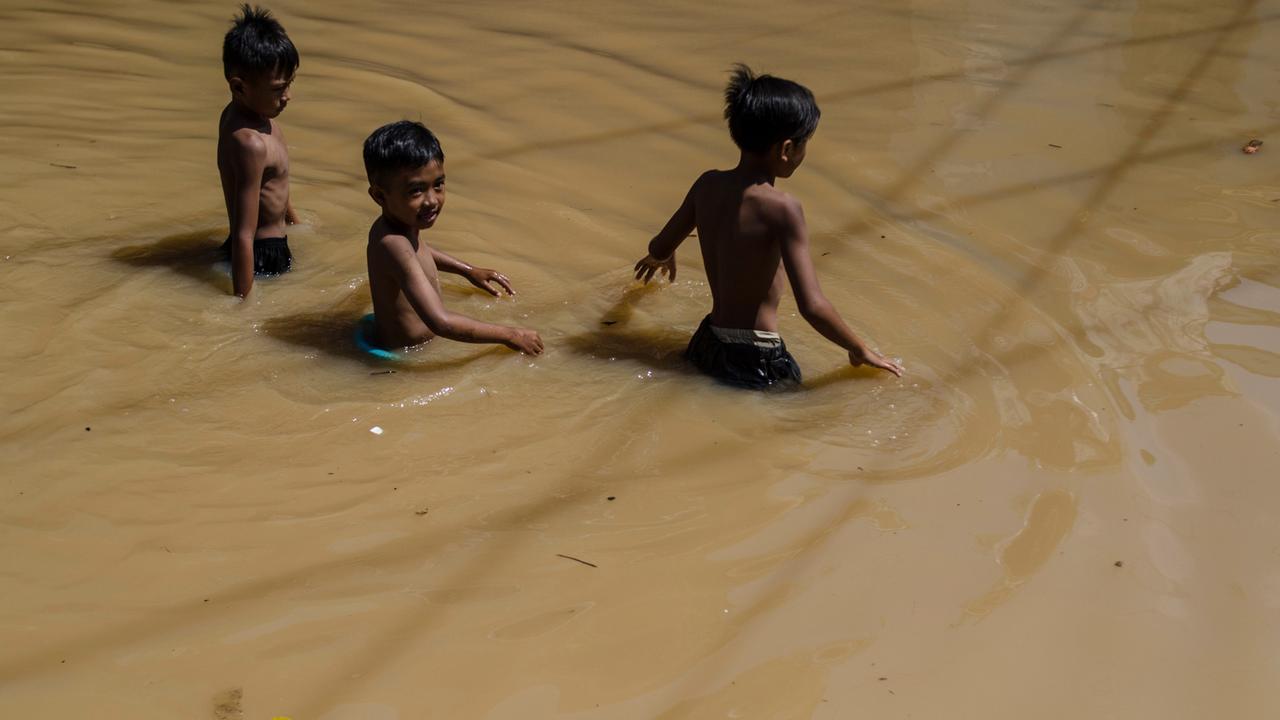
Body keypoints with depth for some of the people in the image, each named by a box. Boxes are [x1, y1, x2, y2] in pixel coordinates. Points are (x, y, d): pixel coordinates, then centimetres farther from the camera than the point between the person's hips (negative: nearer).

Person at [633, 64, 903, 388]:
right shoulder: (781, 208, -18)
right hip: (757, 363, -7)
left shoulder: (707, 185, 2)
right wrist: (860, 350, -4)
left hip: (706, 346, 7)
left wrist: (659, 259, 43)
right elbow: (813, 307, -20)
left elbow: (660, 249, 18)